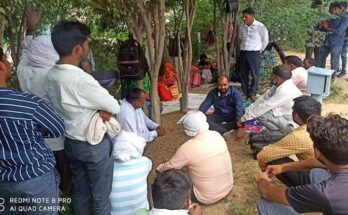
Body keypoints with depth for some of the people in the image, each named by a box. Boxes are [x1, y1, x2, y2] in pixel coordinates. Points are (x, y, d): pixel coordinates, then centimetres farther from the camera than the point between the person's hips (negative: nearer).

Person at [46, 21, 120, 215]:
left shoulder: (51, 75, -5)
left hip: (70, 142, 8)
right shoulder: (82, 80, -31)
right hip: (94, 146, -8)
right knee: (101, 196, 13)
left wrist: (103, 109, -10)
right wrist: (106, 109, 1)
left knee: (79, 192, 24)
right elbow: (115, 107, -20)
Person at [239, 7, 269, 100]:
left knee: (255, 74, -1)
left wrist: (259, 51, 4)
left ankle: (252, 93, 10)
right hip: (243, 53, 5)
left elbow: (265, 41, 0)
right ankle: (245, 93, 17)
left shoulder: (260, 26, -8)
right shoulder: (242, 27, 6)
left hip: (254, 53, -5)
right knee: (243, 74, 7)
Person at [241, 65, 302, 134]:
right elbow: (264, 97, 3)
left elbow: (265, 106, -23)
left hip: (293, 125, -9)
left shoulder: (284, 91, -27)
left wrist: (244, 118, -15)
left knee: (261, 114, -19)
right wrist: (248, 112, -2)